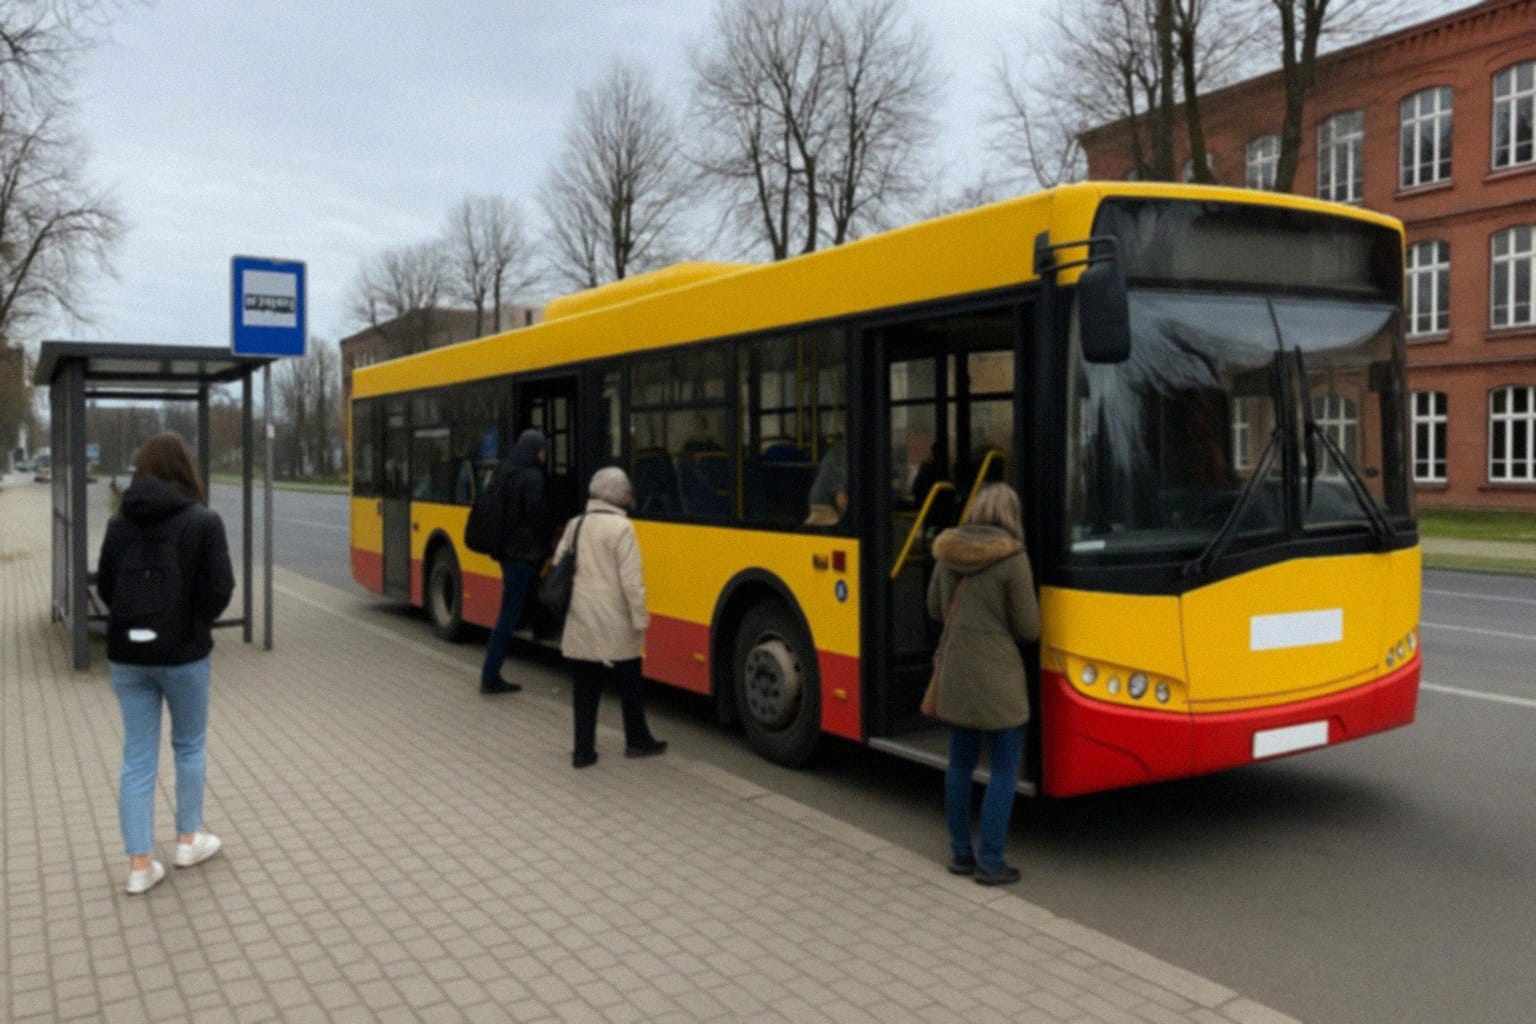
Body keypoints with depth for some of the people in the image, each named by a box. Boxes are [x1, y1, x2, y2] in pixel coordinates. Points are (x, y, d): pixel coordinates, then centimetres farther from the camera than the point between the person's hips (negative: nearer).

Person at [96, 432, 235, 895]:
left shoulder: (119, 522, 1)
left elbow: (105, 586, 6)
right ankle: (188, 839, 28)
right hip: (182, 652, -3)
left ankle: (140, 863, 11)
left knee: (137, 757, 8)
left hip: (127, 654, 3)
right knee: (189, 745, 17)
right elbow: (219, 589, -13)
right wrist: (196, 622, 6)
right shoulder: (203, 521, -11)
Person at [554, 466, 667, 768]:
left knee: (584, 688, 9)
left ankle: (583, 750, 10)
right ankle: (637, 741, 24)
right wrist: (640, 619, -9)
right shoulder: (621, 527, -12)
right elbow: (631, 580, -15)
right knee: (628, 684, 12)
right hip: (613, 622, -5)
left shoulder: (574, 525, 9)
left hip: (579, 621, 5)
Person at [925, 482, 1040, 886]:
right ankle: (990, 863, 8)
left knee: (960, 764, 15)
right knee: (1004, 770, 5)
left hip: (954, 672, 6)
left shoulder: (948, 553, 2)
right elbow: (1029, 628, -8)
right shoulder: (1012, 558, -14)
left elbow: (935, 608, 15)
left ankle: (961, 853, 23)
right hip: (997, 677, -6)